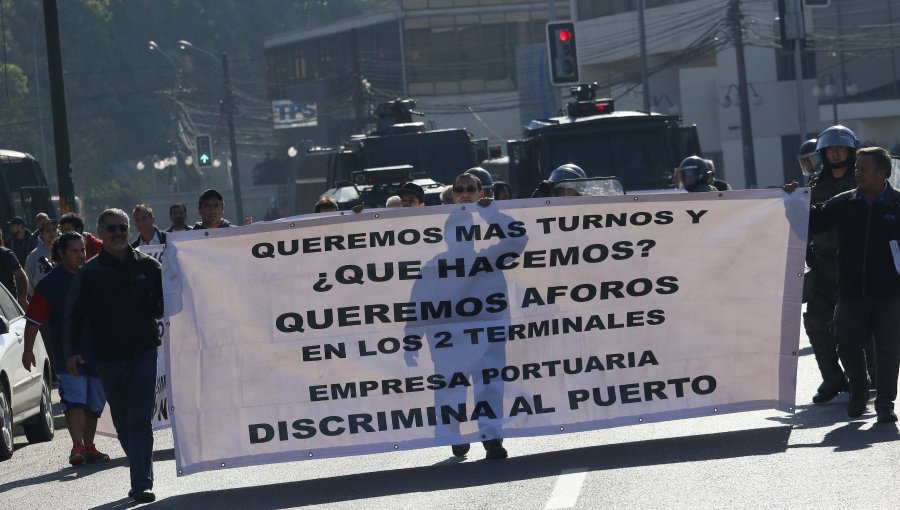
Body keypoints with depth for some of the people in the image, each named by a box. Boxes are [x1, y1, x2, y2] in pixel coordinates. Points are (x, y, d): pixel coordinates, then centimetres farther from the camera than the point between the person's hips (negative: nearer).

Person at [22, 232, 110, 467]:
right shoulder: (50, 283, -5)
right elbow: (33, 320, -6)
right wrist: (28, 350, -11)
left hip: (98, 353, 5)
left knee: (94, 404, 11)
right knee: (74, 400, -18)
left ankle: (89, 448, 22)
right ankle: (77, 446, -25)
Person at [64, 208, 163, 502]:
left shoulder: (147, 266, 5)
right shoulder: (89, 273, 2)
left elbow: (166, 301, 15)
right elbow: (74, 315, 3)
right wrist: (72, 352, -8)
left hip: (143, 352, -1)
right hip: (107, 357, 1)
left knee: (140, 420, -10)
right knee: (123, 423, 10)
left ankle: (142, 483, -14)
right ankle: (141, 474, 25)